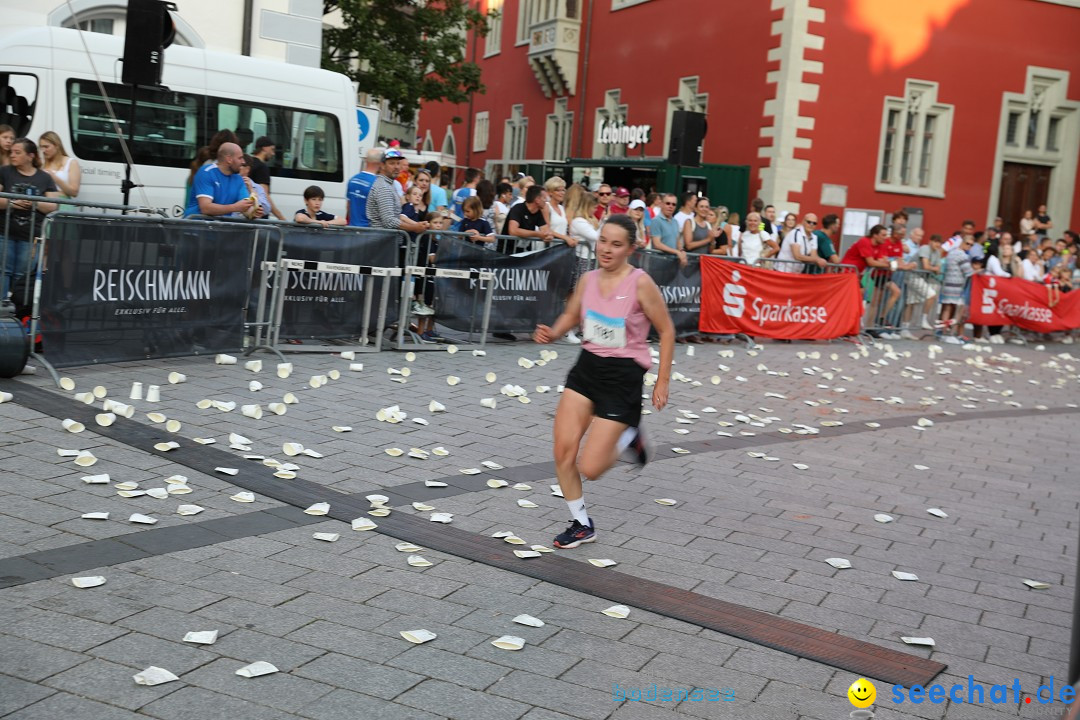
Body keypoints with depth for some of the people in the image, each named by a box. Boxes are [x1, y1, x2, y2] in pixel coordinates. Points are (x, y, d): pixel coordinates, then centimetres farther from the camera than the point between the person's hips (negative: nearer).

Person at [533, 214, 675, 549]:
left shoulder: (641, 283, -14)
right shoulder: (588, 279, 1)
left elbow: (666, 330, -5)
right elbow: (571, 315, 18)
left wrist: (663, 381, -6)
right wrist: (552, 333, -4)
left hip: (623, 375, -5)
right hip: (587, 367, 5)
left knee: (590, 468, -7)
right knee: (563, 453, -4)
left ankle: (629, 436, 24)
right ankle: (582, 524, 17)